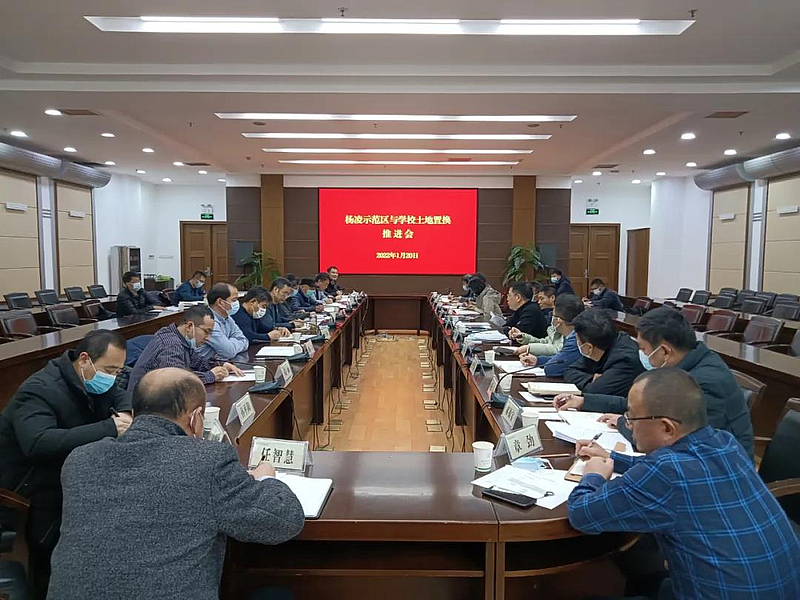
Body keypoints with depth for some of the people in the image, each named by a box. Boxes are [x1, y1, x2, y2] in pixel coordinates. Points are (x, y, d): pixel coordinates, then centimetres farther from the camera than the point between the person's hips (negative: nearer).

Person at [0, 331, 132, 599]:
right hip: (29, 484, -7)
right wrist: (108, 428, -41)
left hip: (67, 467, 7)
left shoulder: (92, 380, 0)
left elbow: (121, 396, 17)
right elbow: (37, 443, -40)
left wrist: (125, 413, -8)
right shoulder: (40, 390, -24)